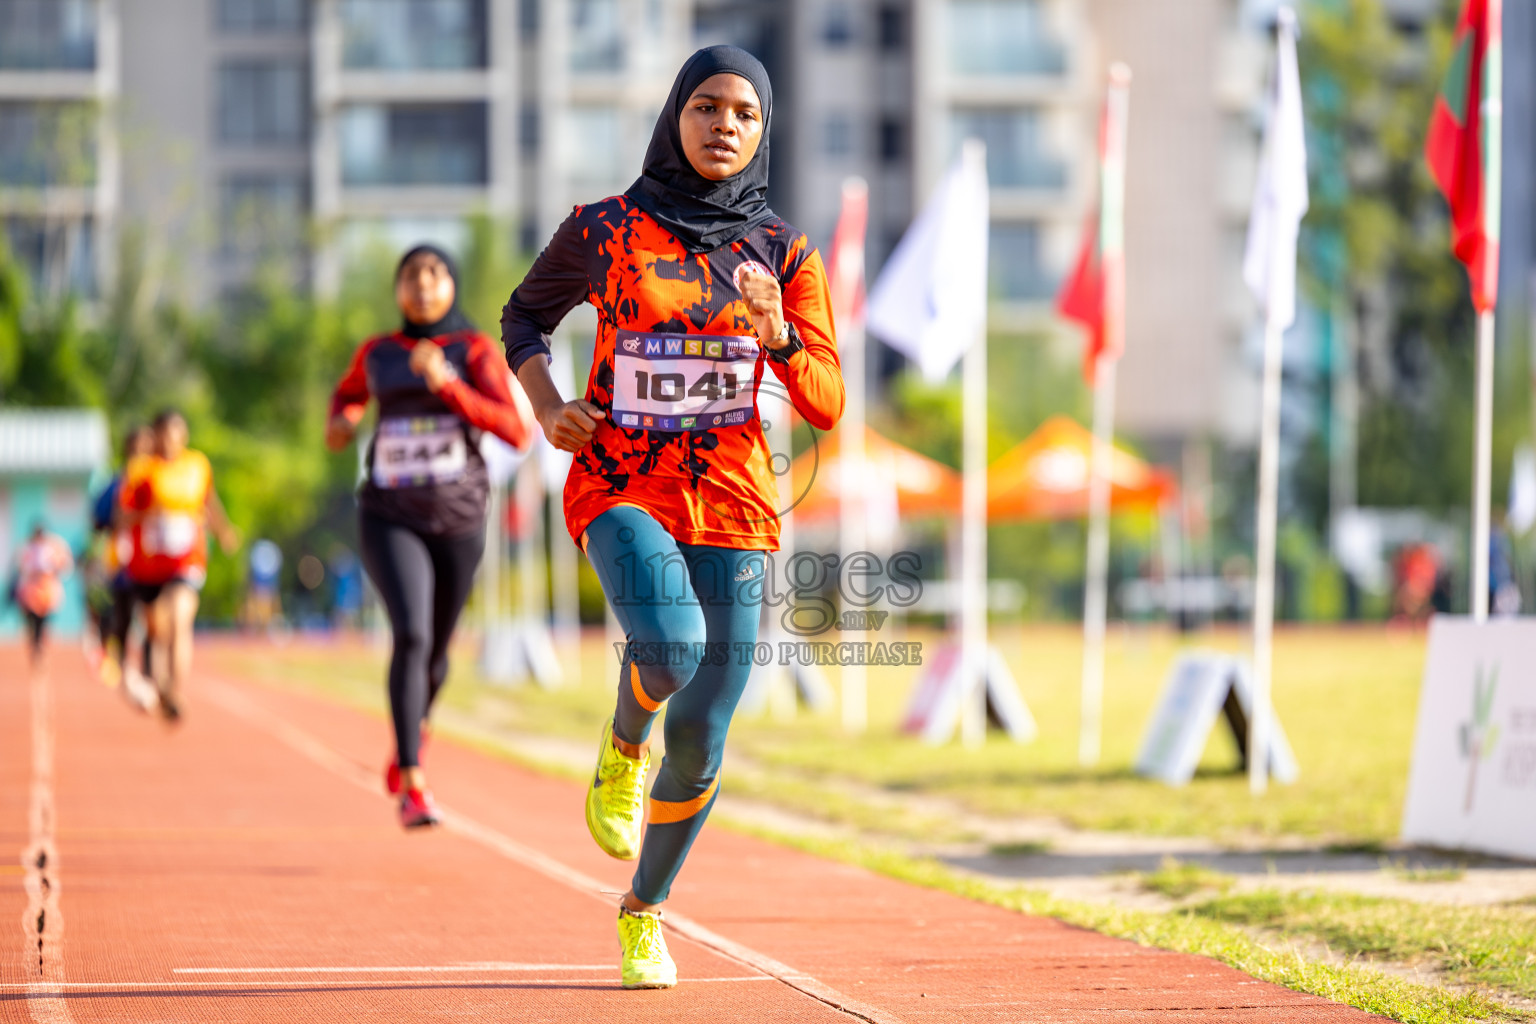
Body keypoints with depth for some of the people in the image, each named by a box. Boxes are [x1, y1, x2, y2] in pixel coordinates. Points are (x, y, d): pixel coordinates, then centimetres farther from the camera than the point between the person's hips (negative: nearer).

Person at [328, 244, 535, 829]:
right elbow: (350, 393, 29)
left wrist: (447, 385, -24)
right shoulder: (377, 353, 5)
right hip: (389, 519, -1)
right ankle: (412, 784, -24)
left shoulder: (475, 351, -3)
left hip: (458, 520, 1)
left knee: (435, 651, 17)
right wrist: (342, 422, 5)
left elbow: (517, 433, -15)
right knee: (411, 635, -24)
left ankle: (408, 740, 51)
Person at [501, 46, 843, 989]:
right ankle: (625, 746, 4)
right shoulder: (605, 231, 1)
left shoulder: (784, 252, 4)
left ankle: (644, 912, 26)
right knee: (671, 643, -33)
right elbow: (525, 316, 18)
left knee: (701, 742, 0)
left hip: (732, 500, 2)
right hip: (621, 486, -2)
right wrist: (546, 405, -1)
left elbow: (826, 405, 0)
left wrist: (777, 334, -19)